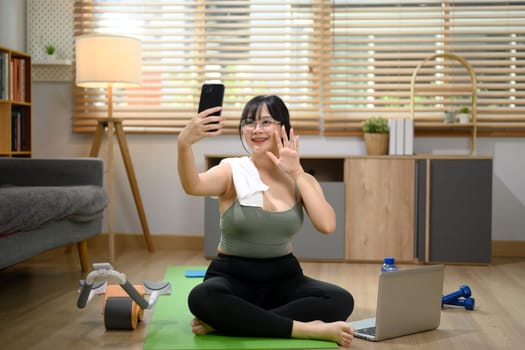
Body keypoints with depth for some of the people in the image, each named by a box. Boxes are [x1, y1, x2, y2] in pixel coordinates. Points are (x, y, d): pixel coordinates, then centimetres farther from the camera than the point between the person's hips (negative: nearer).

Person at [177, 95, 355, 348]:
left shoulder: (301, 180, 2)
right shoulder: (232, 172, -7)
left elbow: (327, 225, -16)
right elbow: (193, 186, -31)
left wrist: (297, 174, -14)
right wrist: (183, 144, -50)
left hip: (283, 278, 3)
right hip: (232, 277, -3)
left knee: (340, 301, -26)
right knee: (202, 298, -37)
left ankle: (225, 322, -24)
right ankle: (307, 329, -30)